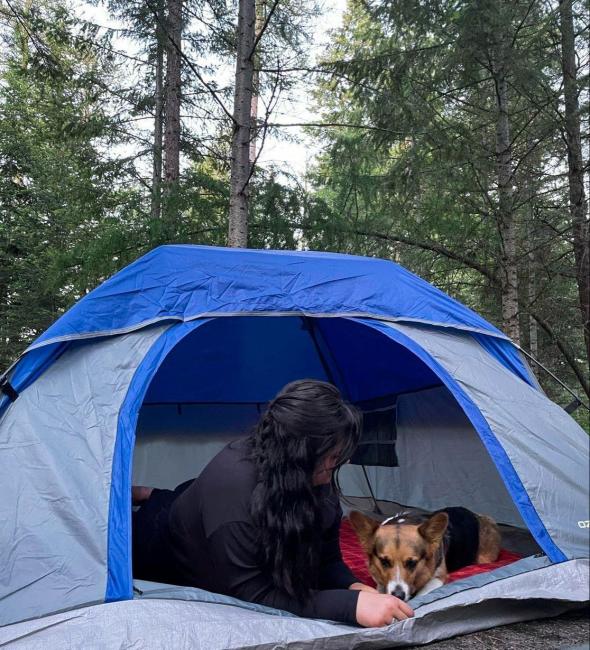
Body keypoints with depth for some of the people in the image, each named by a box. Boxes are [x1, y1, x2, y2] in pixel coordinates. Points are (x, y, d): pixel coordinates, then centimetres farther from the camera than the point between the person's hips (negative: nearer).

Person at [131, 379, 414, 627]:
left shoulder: (315, 480, -25)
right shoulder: (233, 483, -45)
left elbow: (326, 559, -14)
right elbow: (252, 595, -40)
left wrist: (353, 587, -35)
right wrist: (351, 604, -47)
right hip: (165, 552, -5)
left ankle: (155, 498, 37)